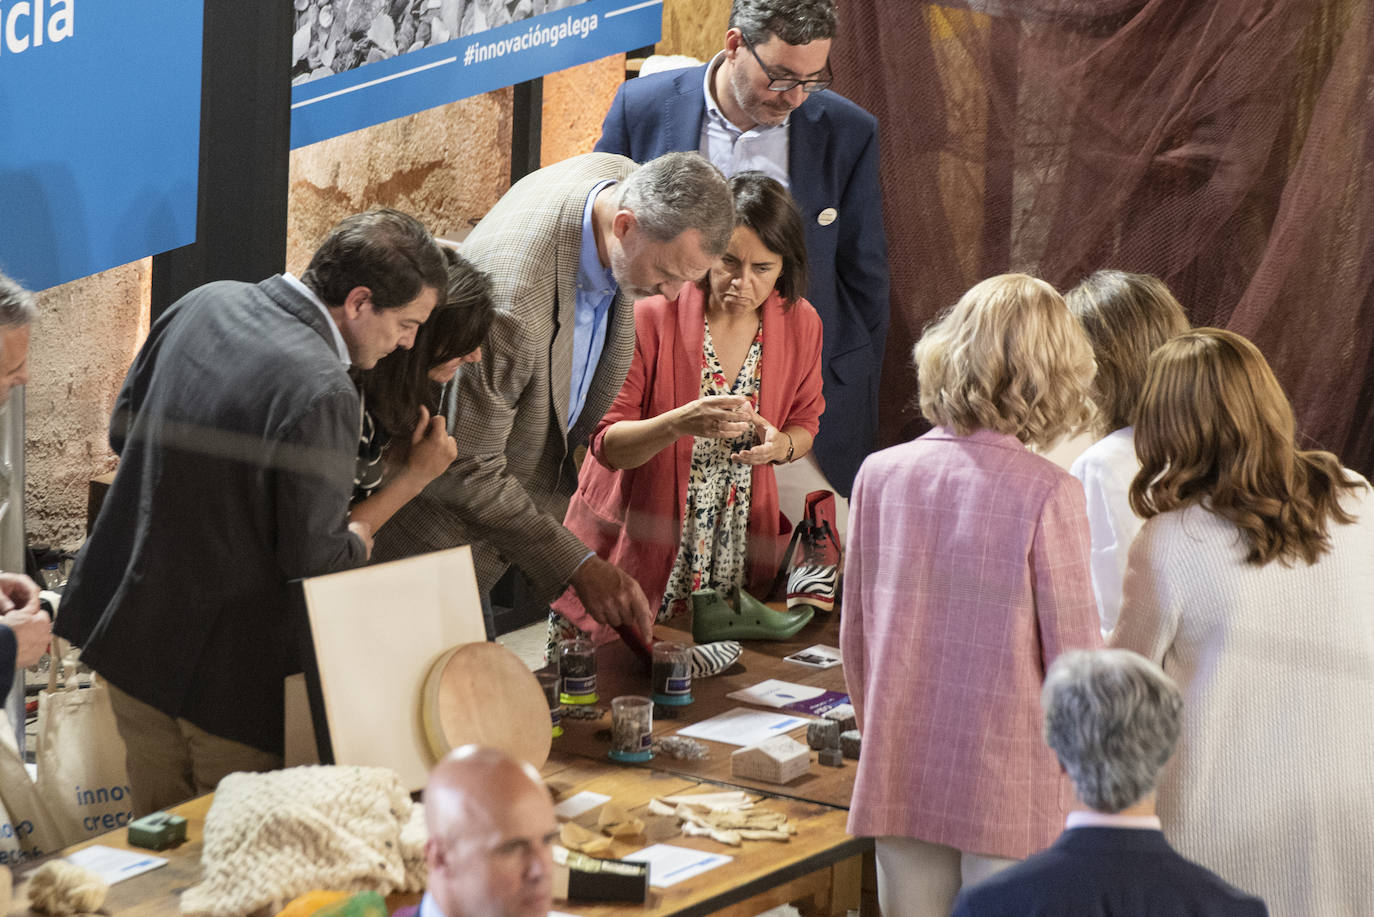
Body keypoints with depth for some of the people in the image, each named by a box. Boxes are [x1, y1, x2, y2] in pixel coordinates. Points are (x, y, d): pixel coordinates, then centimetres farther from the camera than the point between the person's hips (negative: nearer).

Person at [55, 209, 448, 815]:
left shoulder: (203, 304, 0)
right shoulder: (322, 393, -25)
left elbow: (124, 430, 14)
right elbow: (312, 557, -19)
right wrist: (355, 542, 3)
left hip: (125, 630, 8)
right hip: (227, 667, -8)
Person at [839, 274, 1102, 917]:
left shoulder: (879, 474, -1)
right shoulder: (1047, 494, -15)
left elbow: (855, 637, 8)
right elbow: (1074, 657, -10)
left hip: (899, 783, 4)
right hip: (1010, 789, -4)